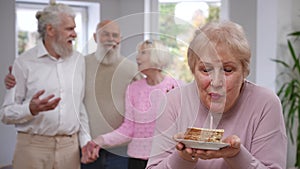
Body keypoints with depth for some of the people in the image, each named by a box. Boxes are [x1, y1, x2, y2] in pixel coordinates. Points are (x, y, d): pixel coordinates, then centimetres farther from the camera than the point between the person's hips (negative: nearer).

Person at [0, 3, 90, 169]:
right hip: (33, 146, -3)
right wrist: (31, 109, -23)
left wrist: (86, 140, 7)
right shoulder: (24, 62, -4)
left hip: (70, 148, 4)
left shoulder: (78, 60, 9)